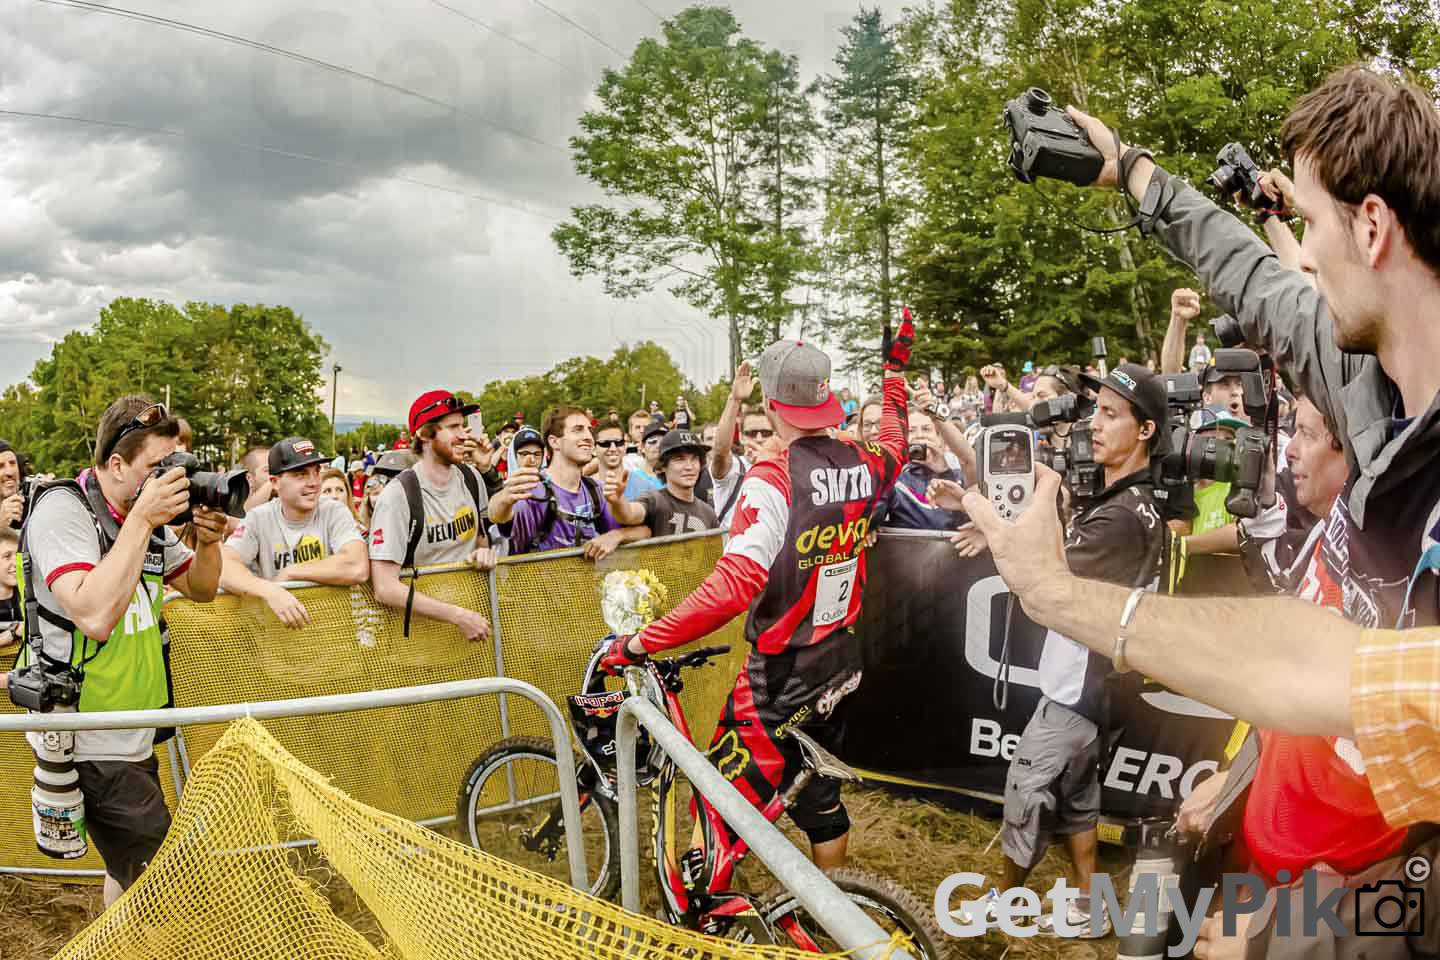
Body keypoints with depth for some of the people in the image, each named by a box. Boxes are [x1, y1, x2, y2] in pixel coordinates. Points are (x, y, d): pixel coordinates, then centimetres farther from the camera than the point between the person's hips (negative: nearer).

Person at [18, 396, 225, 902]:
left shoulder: (147, 515, 4)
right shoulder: (62, 509, -17)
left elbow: (200, 589, 16)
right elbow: (95, 617, -30)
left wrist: (208, 540, -5)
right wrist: (141, 519, -27)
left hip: (133, 738, 8)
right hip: (87, 744, -8)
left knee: (130, 870, 20)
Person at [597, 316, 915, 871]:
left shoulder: (773, 482, -24)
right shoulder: (861, 465, -3)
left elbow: (733, 585, -35)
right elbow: (895, 446, 23)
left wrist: (640, 643, -31)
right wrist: (895, 371, 36)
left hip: (780, 679, -8)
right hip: (840, 668, 8)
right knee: (818, 791, 25)